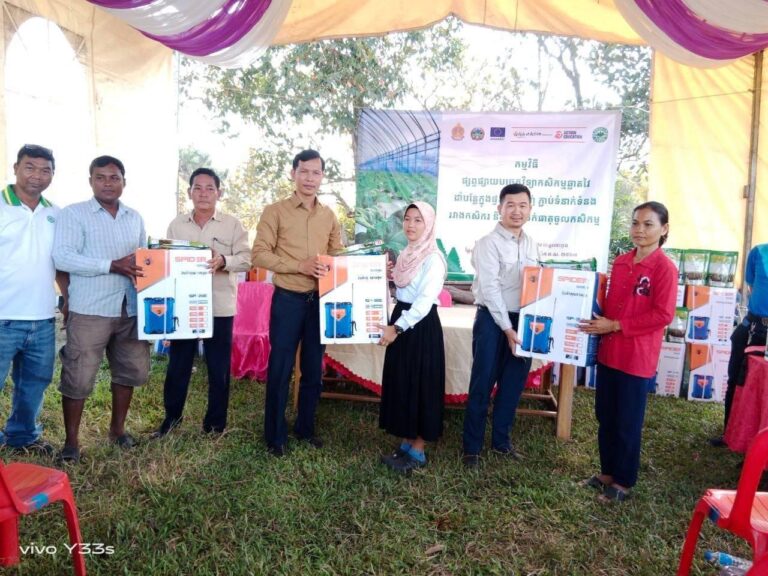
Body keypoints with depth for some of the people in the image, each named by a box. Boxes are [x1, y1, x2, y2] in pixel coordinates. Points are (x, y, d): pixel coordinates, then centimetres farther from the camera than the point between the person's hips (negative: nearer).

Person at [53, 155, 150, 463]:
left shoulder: (135, 218, 13)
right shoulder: (73, 213, -3)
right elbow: (62, 257, -15)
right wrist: (112, 265, -22)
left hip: (131, 309, 5)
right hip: (90, 311, -5)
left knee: (130, 370, 14)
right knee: (78, 377, 1)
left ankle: (117, 428, 32)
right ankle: (71, 441, 18)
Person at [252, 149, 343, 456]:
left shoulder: (329, 215, 9)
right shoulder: (275, 211, -5)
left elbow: (337, 254, 17)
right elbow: (259, 254, -10)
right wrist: (300, 266, -19)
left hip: (320, 300, 4)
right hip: (288, 300, -4)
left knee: (313, 369, 13)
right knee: (280, 368, 3)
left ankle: (305, 427, 30)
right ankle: (275, 435, 18)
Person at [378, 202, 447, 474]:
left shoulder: (433, 259, -15)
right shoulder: (405, 255, 12)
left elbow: (425, 301, -23)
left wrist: (396, 328, -26)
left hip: (422, 328, -8)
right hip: (401, 322, 9)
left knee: (421, 385, 1)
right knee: (401, 384, 13)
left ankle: (418, 451, 15)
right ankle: (406, 443, 27)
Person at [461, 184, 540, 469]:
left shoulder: (532, 245, 10)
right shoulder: (488, 243, -11)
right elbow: (490, 289, -16)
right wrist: (507, 328, -18)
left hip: (524, 321, 6)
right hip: (492, 321, -6)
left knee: (513, 385, 15)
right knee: (482, 386, 2)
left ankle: (501, 440, 32)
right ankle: (472, 446, 16)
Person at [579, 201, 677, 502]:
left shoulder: (665, 268, -12)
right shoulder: (620, 262, 9)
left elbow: (663, 315, -16)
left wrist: (615, 326, -16)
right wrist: (599, 323, 1)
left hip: (638, 358, -7)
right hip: (608, 352, 7)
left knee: (628, 423, 6)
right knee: (605, 417, 16)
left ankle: (623, 482, 23)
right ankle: (607, 472, 32)